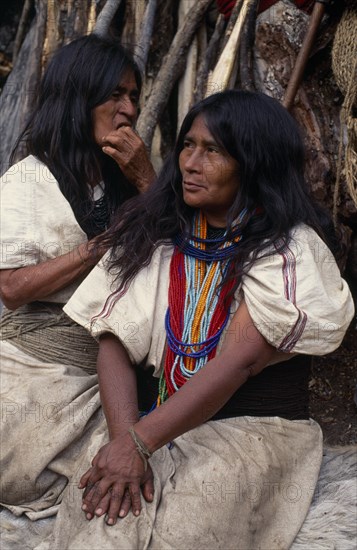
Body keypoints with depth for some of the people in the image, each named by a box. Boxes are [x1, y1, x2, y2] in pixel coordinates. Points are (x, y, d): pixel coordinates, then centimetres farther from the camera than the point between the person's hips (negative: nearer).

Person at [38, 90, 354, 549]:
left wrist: (139, 442, -22)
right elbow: (114, 342, -1)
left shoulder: (292, 249, -7)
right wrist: (124, 436, -17)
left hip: (256, 429, -3)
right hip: (155, 418, 3)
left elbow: (238, 359, -17)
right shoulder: (154, 233, 6)